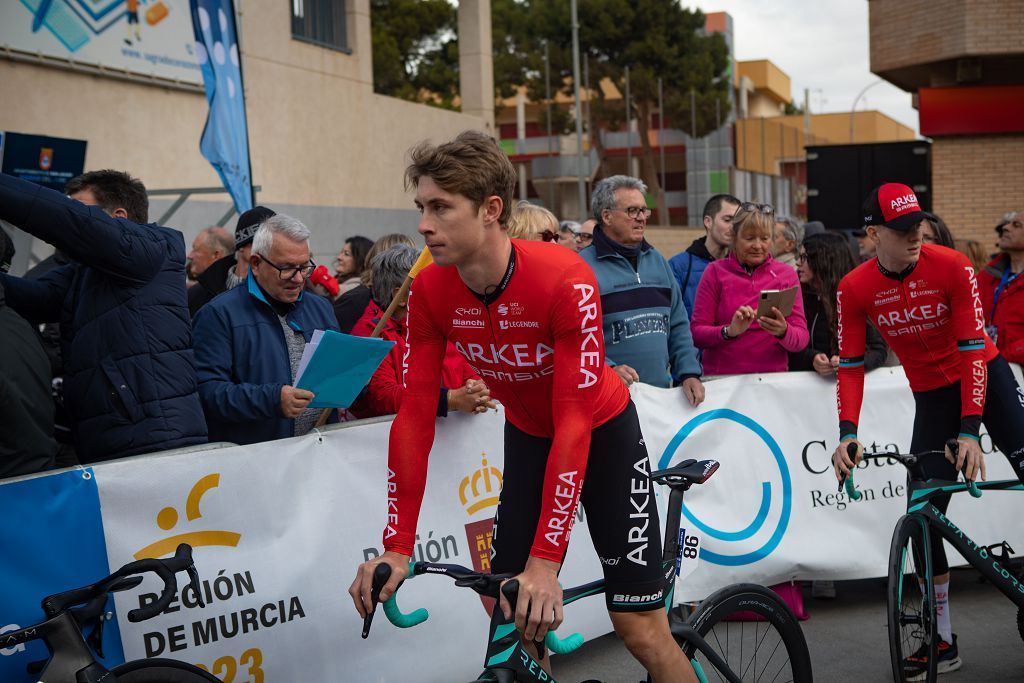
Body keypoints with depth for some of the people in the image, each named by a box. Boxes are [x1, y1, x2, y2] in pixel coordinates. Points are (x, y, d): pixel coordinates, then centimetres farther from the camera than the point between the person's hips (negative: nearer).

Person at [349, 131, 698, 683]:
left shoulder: (563, 279, -33)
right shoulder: (430, 291, -18)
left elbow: (574, 422, -34)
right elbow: (414, 416, -16)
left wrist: (545, 561, -38)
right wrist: (397, 548, -22)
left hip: (602, 431, -4)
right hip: (526, 436, 4)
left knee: (642, 633, -6)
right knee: (511, 622, 0)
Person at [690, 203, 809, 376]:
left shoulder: (786, 274, 9)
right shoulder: (716, 271, 5)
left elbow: (802, 339, 4)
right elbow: (697, 334, 0)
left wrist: (783, 331, -17)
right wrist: (729, 331, -18)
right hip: (721, 379, -1)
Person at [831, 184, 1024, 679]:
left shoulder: (952, 267, -21)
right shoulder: (855, 289, -14)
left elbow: (972, 349, -23)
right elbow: (850, 366, -11)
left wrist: (971, 431, -29)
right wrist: (847, 434, -24)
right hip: (931, 394, 2)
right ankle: (943, 642, 8)